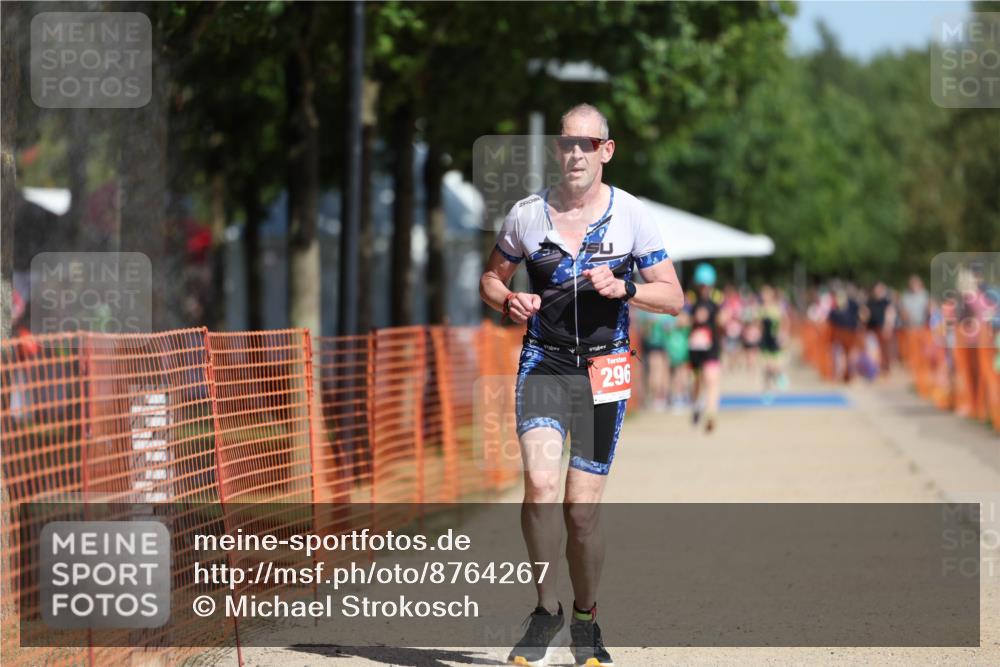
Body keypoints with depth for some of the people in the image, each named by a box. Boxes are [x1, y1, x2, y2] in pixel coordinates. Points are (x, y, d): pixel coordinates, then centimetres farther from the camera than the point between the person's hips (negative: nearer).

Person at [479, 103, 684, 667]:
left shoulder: (631, 215, -1)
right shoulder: (527, 214, 2)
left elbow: (674, 298, 2)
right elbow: (492, 278, 16)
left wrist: (623, 288, -17)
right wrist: (509, 301, -7)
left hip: (604, 371, 0)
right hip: (543, 362, 0)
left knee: (582, 510, 0)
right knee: (541, 483, -22)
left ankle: (586, 622, 22)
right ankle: (546, 612, -6)